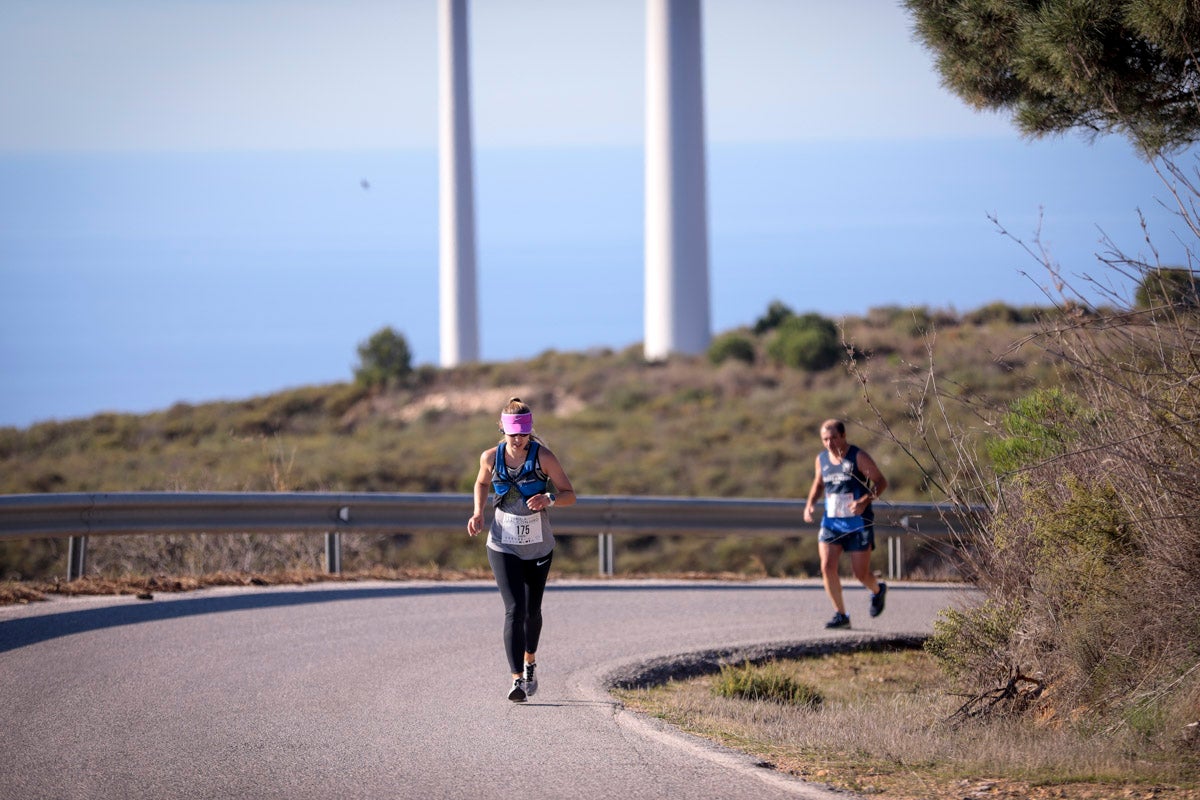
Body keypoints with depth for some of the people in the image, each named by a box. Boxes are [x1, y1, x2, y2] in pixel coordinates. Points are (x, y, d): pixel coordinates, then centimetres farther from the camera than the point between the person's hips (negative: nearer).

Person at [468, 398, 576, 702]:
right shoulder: (491, 457, -7)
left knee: (532, 610, 15)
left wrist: (549, 498, -29)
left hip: (539, 546, 1)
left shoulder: (543, 457, -13)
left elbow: (569, 495, -7)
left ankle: (530, 662, 44)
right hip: (503, 546, -1)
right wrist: (478, 514, -2)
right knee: (514, 609, -15)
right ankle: (517, 679, -18)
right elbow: (482, 484, 15)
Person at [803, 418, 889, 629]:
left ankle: (878, 590, 36)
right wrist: (809, 504, 4)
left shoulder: (858, 457, -10)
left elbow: (881, 482, -9)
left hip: (858, 523, -4)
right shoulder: (822, 460, 6)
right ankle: (840, 615, -3)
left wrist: (864, 501, -25)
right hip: (831, 522, 4)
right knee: (827, 567, -13)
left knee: (861, 574, -1)